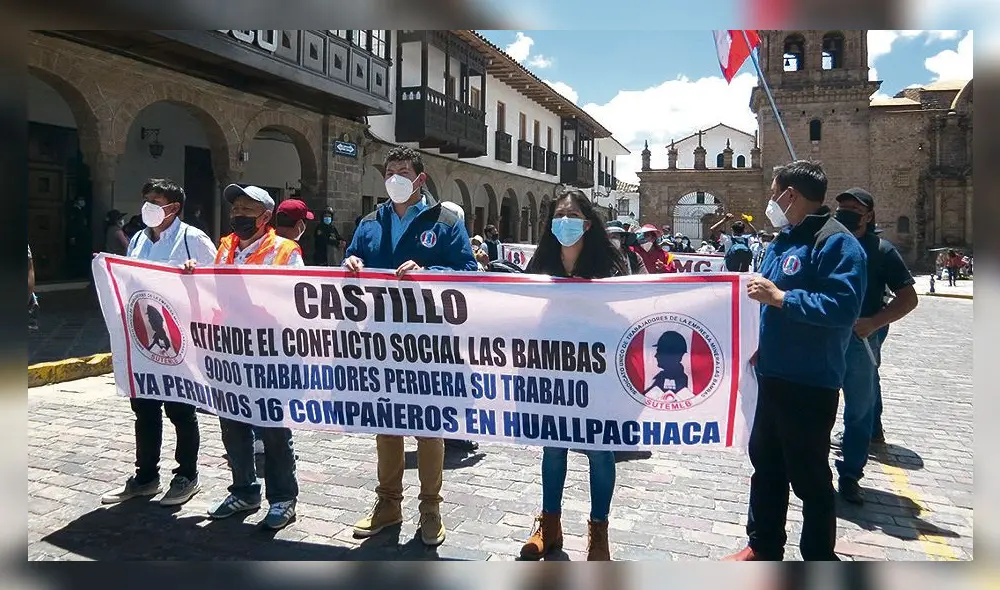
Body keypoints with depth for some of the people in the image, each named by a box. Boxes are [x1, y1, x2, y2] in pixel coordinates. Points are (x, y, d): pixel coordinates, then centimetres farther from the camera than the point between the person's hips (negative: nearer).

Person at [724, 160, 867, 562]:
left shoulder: (835, 242, -16)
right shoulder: (783, 240, 13)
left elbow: (843, 307, -28)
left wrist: (780, 298, -26)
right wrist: (759, 342, 9)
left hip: (811, 384, -9)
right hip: (773, 375, 9)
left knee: (809, 476, 5)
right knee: (765, 462, 19)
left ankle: (819, 559, 24)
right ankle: (764, 546, 36)